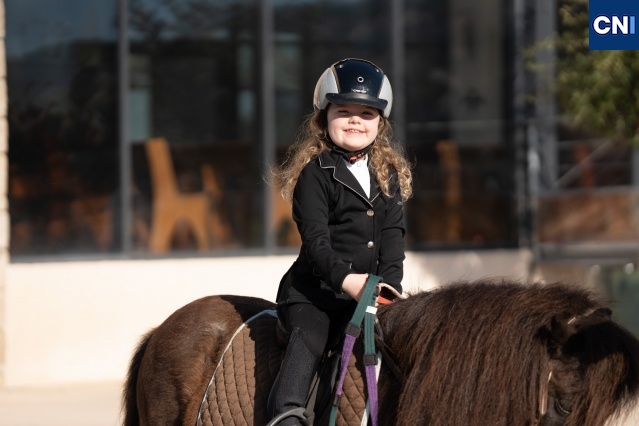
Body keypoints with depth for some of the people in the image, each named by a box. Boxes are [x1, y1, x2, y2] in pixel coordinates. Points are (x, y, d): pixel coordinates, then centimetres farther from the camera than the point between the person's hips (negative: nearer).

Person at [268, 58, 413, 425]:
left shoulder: (389, 174, 15)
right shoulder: (315, 173, -2)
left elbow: (393, 235, 6)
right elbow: (316, 238, -12)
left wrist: (389, 283, -10)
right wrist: (344, 278, -26)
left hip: (368, 290, 6)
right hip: (313, 289, -6)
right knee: (308, 338, -29)